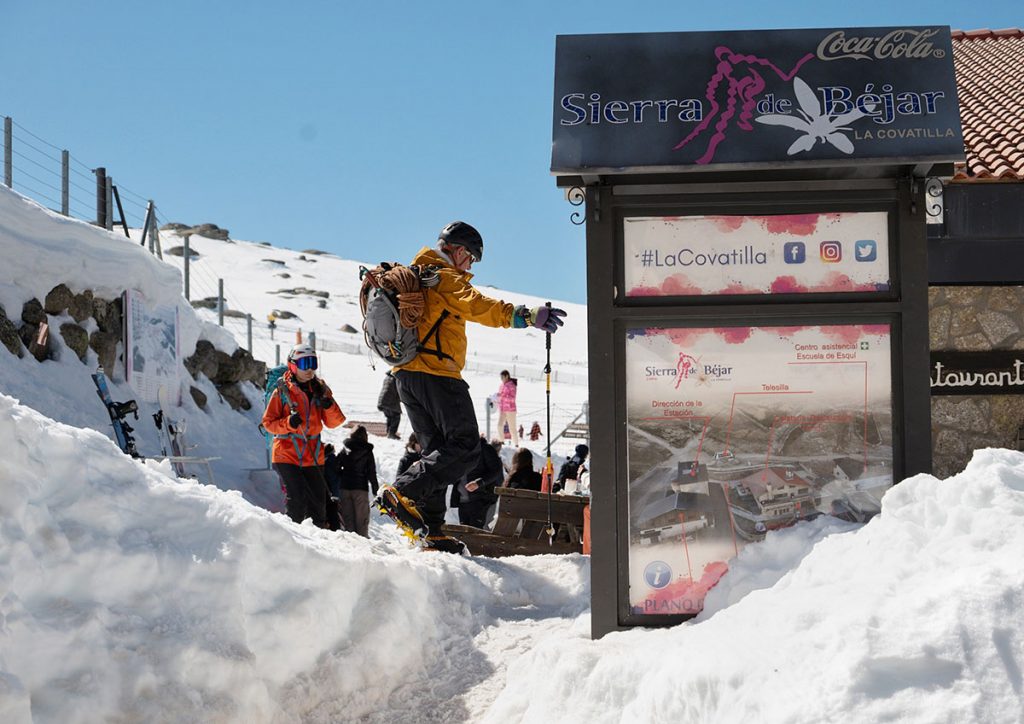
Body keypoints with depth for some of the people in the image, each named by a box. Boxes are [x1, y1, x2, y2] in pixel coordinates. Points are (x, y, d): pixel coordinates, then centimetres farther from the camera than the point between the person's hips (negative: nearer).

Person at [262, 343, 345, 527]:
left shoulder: (321, 390, 8)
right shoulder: (282, 391, -3)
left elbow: (334, 422, 5)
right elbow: (268, 422, -2)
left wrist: (329, 406, -16)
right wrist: (289, 423, -20)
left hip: (312, 456, 4)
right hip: (286, 455, -4)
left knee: (318, 501, 4)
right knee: (297, 498, -16)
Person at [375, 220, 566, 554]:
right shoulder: (444, 278, -7)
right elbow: (475, 305, -26)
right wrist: (524, 316, -37)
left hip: (405, 373, 10)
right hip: (436, 373, -10)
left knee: (438, 451, 12)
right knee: (465, 448, -10)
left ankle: (431, 531, 4)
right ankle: (403, 493, -22)